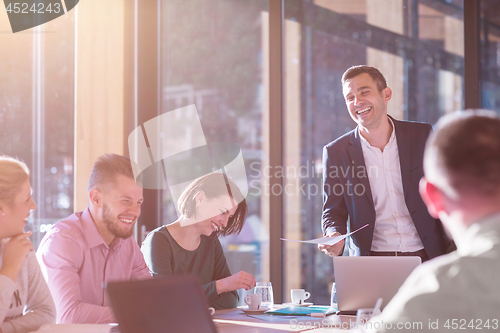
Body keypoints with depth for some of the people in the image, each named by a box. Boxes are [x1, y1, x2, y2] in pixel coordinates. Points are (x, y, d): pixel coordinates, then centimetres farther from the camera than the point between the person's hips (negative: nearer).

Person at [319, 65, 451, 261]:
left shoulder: (422, 135, 6)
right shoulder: (336, 152, 4)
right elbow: (334, 211, 9)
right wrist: (334, 236, -14)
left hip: (426, 258, 1)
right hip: (369, 264, -1)